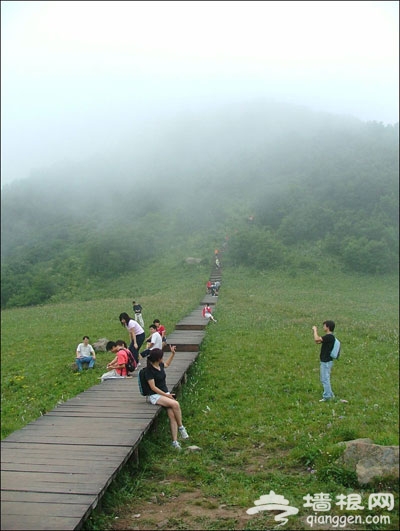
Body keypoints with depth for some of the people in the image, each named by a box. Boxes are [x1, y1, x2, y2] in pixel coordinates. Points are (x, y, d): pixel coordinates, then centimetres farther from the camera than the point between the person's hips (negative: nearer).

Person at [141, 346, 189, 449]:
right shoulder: (149, 370, -14)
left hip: (165, 393, 7)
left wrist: (173, 353, 26)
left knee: (172, 415, -17)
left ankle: (175, 441, -19)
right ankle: (181, 427, -8)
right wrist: (166, 395, -18)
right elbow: (153, 387, -16)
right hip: (154, 395, -7)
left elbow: (167, 364, 34)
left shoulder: (160, 365, 8)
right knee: (175, 404, -28)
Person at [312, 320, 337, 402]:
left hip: (326, 362, -10)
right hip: (324, 361, 10)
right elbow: (318, 341, 18)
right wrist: (315, 331, 9)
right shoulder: (328, 336, 12)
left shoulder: (329, 336, -20)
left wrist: (315, 330, -14)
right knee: (324, 379, 18)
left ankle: (327, 396, 3)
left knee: (325, 379, -3)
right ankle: (330, 394, 26)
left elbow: (317, 339, -29)